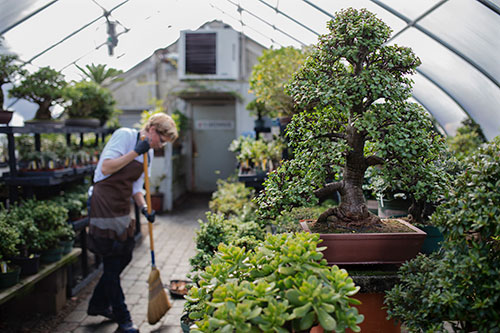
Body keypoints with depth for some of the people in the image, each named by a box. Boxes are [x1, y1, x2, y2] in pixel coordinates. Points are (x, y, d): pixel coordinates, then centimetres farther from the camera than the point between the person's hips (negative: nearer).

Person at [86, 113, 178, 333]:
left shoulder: (147, 154, 12)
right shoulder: (125, 135, -11)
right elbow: (106, 168, -21)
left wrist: (144, 208, -2)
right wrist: (136, 152, -23)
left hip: (122, 209, 9)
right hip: (104, 205, -9)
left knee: (124, 257, 15)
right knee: (112, 263, -1)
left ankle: (98, 304, 33)